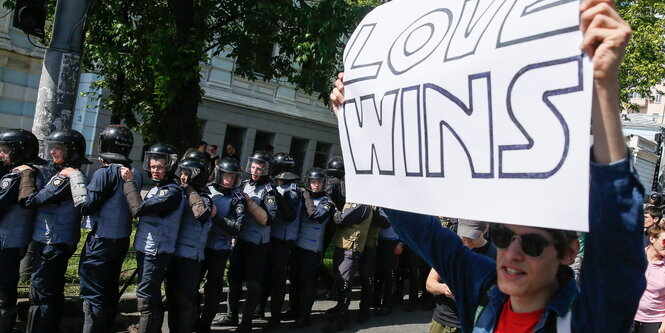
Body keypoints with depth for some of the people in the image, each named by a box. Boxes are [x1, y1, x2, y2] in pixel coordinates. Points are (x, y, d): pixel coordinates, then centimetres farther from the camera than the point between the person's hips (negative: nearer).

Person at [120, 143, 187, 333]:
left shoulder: (173, 192, -18)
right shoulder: (157, 189, 13)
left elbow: (139, 209, -25)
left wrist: (129, 181, -16)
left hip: (156, 253, -10)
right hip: (145, 250, 10)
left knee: (146, 300, -7)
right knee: (152, 297, 19)